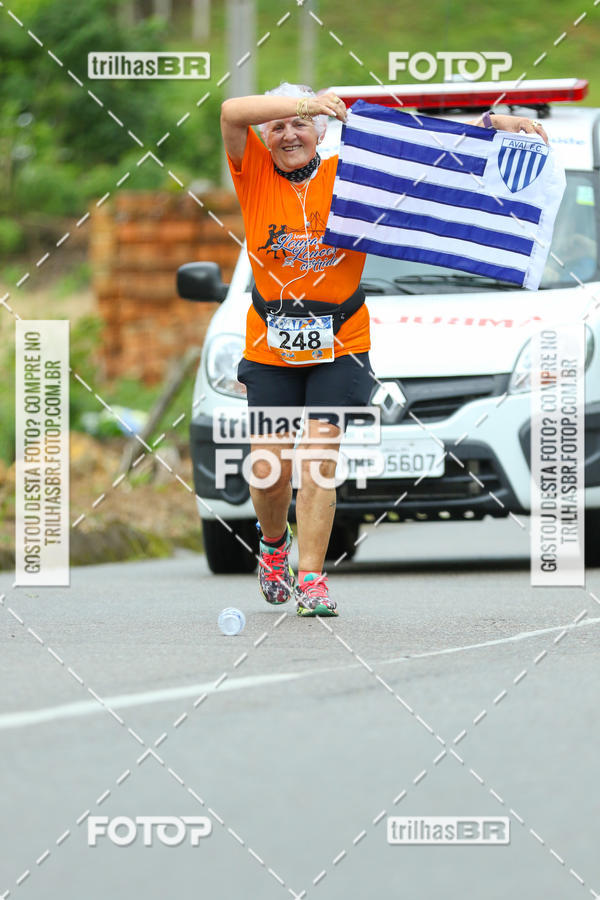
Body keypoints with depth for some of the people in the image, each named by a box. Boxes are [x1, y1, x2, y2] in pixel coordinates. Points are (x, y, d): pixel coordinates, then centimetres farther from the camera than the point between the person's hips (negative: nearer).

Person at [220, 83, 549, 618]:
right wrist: (305, 101, -29)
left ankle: (312, 577, -2)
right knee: (268, 467, 0)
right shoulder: (254, 173, -2)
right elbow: (232, 113, -17)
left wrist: (493, 125, -11)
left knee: (319, 458, -9)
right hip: (271, 347, 1)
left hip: (339, 345, -1)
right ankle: (274, 544, 31)